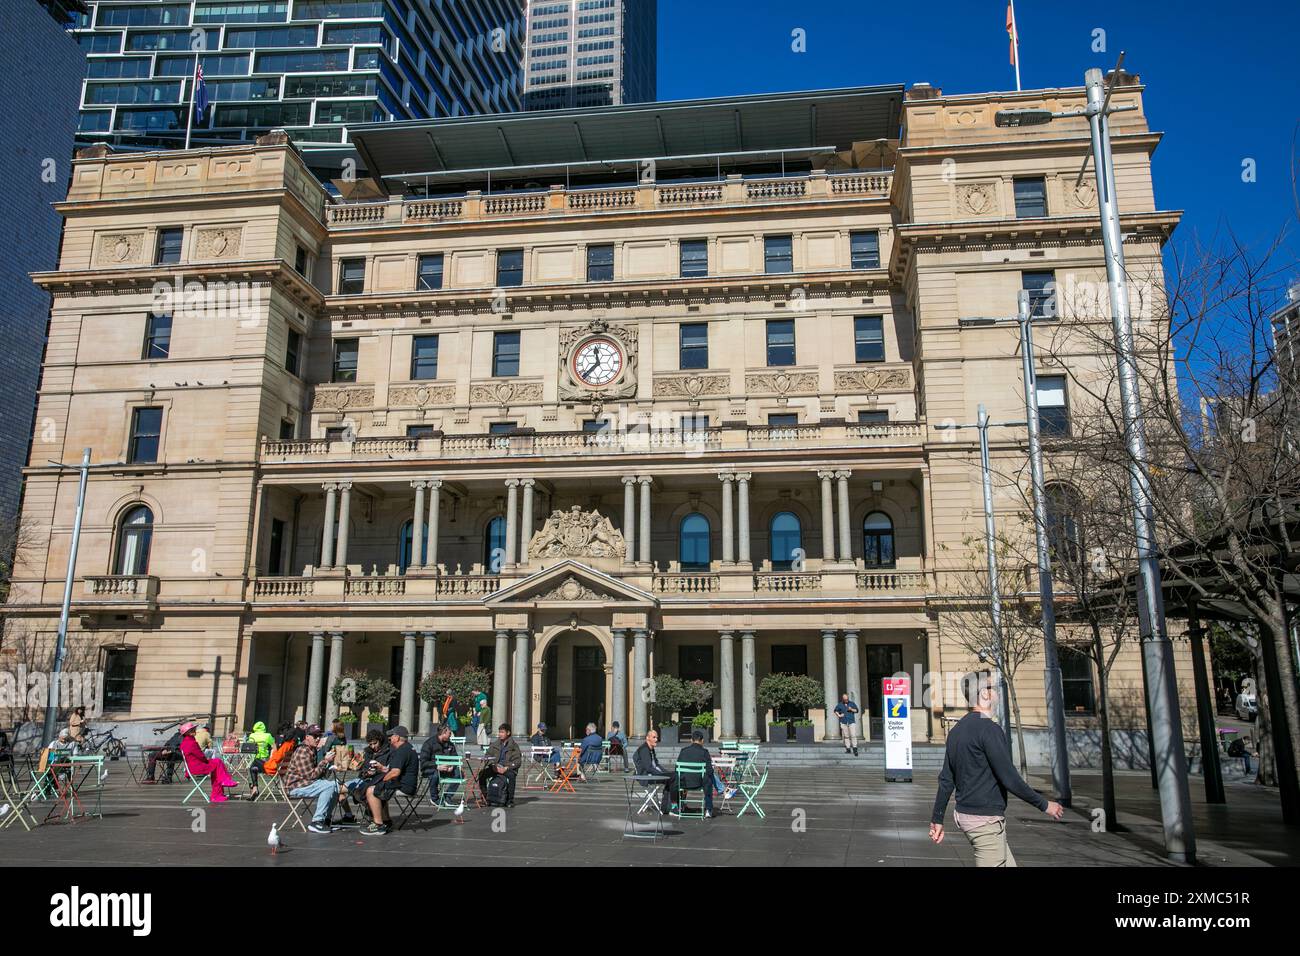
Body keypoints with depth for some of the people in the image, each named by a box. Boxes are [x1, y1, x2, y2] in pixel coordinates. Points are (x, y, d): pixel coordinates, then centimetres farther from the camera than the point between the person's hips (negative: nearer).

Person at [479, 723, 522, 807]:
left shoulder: (513, 745, 1)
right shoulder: (495, 744, 12)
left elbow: (518, 761, -4)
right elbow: (487, 755, 9)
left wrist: (506, 768, -19)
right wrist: (493, 765, -10)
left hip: (508, 768, -3)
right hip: (495, 767, 3)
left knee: (511, 775, -37)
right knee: (482, 773, -24)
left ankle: (510, 800, -22)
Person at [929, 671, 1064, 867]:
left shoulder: (956, 730, 10)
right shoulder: (989, 728, -17)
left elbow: (946, 779, 12)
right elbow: (1009, 778, -19)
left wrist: (937, 819, 15)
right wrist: (1044, 804, -7)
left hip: (964, 814, 9)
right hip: (986, 820, -9)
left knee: (1009, 864, 16)